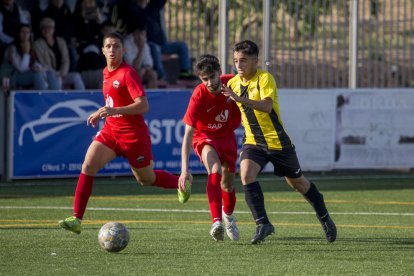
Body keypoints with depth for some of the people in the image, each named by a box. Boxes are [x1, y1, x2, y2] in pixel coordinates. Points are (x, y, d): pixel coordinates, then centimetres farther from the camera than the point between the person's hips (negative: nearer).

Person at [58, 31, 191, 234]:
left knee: (146, 179, 13)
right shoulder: (107, 73, 8)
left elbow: (143, 105, -26)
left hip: (133, 135, -6)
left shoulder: (128, 74, -17)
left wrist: (114, 111, -35)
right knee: (88, 166, -15)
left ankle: (182, 184, 44)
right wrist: (101, 113, 14)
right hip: (110, 131, 6)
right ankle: (77, 219, -17)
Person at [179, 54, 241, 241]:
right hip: (204, 136, -4)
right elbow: (188, 133, -34)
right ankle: (216, 222, -40)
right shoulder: (199, 96, -30)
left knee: (228, 183, 11)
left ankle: (228, 216, 44)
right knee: (215, 169, -32)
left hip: (227, 135, 4)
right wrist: (185, 169, -40)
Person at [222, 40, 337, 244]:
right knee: (246, 174, -24)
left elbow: (267, 106, -35)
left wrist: (241, 99, -45)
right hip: (253, 142, 4)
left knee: (297, 182, 12)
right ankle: (262, 224, -22)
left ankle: (324, 218, 35)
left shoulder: (265, 78, -17)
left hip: (277, 141, -4)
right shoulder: (233, 83, 2)